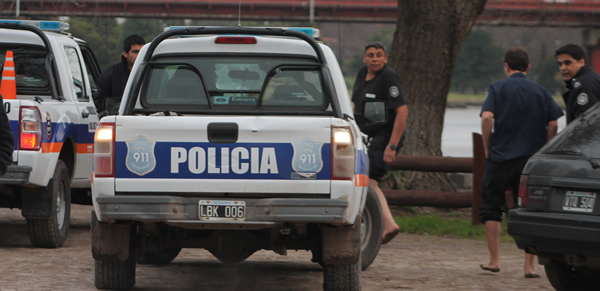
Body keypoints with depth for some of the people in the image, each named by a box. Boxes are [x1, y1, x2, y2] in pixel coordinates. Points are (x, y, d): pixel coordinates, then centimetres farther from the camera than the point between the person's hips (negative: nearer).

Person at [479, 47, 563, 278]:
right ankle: (529, 266, 1)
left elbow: (487, 117, -15)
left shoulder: (498, 89, -1)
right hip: (531, 160, 2)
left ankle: (494, 261, 10)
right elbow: (553, 124, -3)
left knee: (491, 209, 11)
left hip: (499, 158, -2)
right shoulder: (541, 92, 6)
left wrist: (486, 147, -4)